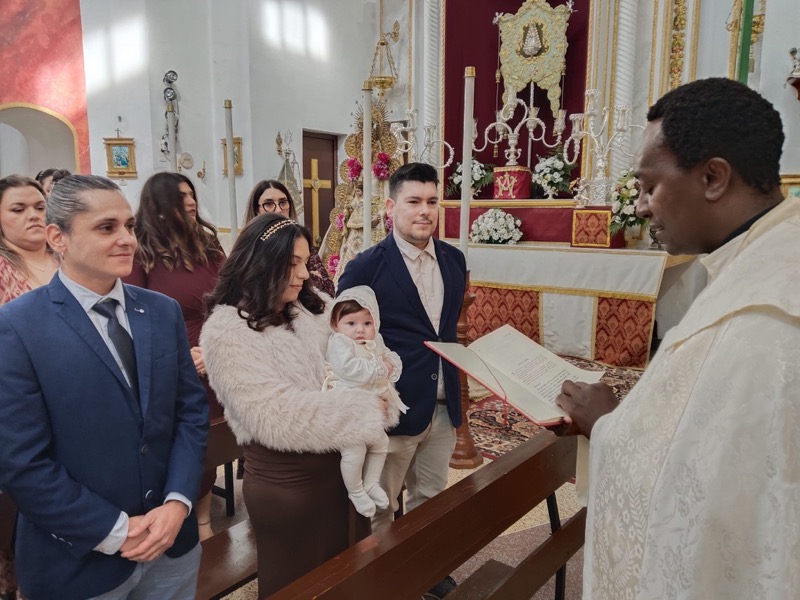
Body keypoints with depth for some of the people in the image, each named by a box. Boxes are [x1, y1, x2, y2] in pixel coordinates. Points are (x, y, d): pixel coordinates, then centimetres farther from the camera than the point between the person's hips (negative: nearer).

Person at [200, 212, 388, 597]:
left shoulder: (312, 307, 2)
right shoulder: (227, 332, -18)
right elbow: (277, 416, -24)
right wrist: (366, 410, -22)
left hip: (341, 464, 6)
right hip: (285, 481, -6)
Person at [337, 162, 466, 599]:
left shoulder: (454, 259, 3)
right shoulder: (366, 267, -15)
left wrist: (453, 379, 13)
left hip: (443, 406, 6)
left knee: (431, 501, 23)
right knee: (378, 509, 14)